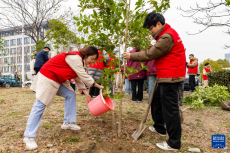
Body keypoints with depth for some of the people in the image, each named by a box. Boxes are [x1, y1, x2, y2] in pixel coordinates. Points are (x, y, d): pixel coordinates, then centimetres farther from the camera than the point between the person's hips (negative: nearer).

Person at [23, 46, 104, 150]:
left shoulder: (79, 60, 8)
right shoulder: (75, 58, -23)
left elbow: (78, 78, 9)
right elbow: (84, 76, -22)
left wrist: (85, 93, 3)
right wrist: (97, 86, -11)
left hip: (58, 79, 10)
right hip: (47, 77, -10)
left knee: (71, 95, 5)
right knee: (40, 105, -9)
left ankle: (68, 123, 15)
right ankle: (28, 137, -1)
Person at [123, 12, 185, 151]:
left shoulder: (167, 36, -17)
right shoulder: (165, 35, 18)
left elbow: (149, 55, -17)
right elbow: (156, 53, 20)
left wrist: (131, 56, -7)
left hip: (170, 78, -11)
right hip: (166, 77, 11)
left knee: (170, 108, -5)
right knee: (156, 100, 19)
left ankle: (174, 143, 6)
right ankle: (160, 128, 35)